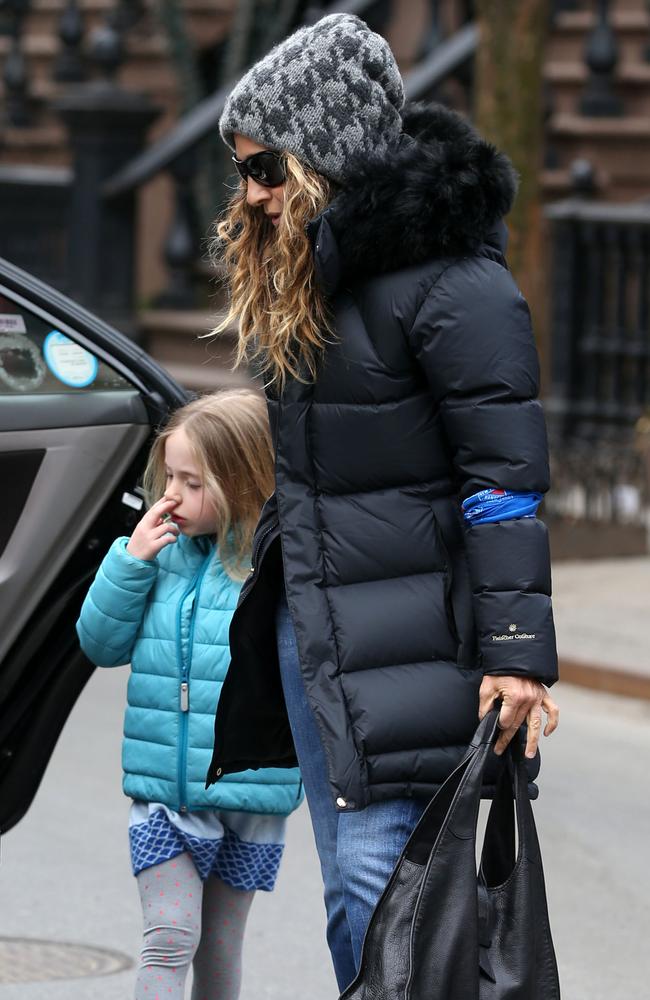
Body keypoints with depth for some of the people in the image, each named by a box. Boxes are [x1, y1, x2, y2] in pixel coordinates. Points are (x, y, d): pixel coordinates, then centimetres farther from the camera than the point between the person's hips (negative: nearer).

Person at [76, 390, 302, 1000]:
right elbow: (102, 644, 5)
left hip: (250, 797, -2)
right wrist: (132, 561, -6)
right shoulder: (163, 553, 1)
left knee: (219, 950, 13)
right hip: (161, 792, 2)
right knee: (168, 938, -7)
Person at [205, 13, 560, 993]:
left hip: (406, 643, -9)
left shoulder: (445, 279, -13)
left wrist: (518, 652, -20)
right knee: (351, 898, 10)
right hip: (309, 631, 9)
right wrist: (271, 599, 24)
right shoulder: (294, 283, 15)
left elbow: (506, 472, -16)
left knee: (381, 871, -13)